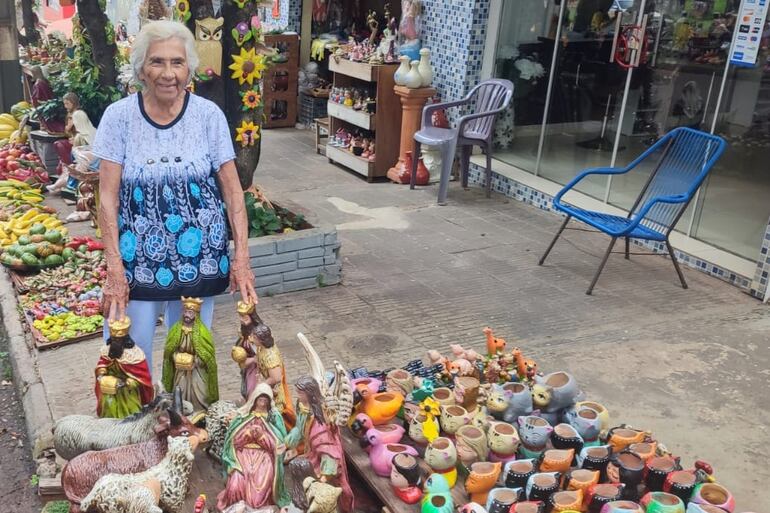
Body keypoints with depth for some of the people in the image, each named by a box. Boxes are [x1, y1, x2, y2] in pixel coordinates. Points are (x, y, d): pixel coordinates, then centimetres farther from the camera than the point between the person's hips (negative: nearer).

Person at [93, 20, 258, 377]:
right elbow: (108, 197, -6)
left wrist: (242, 257, -10)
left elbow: (232, 190, -3)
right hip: (137, 258, 0)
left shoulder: (209, 115, -4)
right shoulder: (119, 116, -5)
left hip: (198, 257, 1)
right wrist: (114, 268, -13)